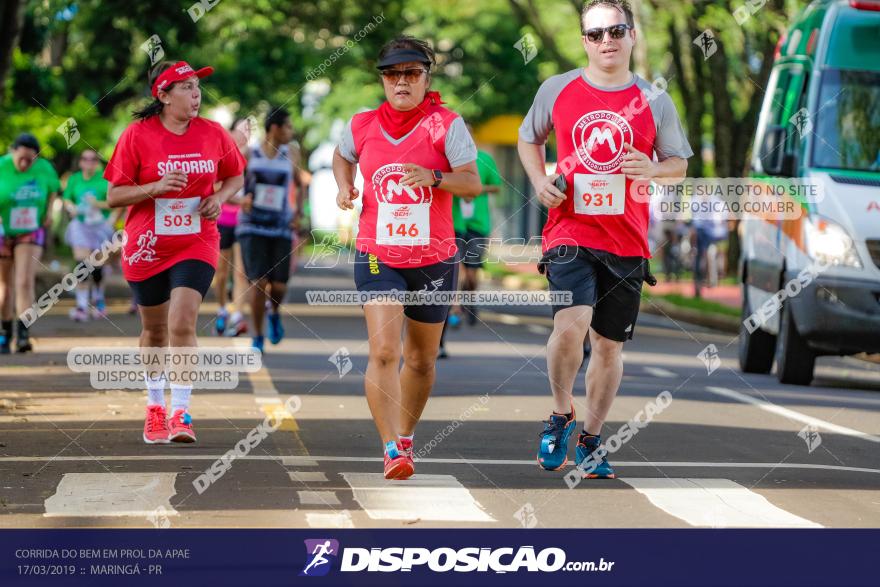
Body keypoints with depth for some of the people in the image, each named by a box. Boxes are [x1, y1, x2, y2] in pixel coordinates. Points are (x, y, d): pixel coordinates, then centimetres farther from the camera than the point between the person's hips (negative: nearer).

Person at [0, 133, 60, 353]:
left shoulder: (44, 168, -8)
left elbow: (53, 187, 14)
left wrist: (49, 210, 0)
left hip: (31, 233, 0)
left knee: (25, 283, -15)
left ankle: (23, 335, -20)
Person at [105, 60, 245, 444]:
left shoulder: (213, 134, 0)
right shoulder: (137, 135, -7)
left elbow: (235, 176, 17)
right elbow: (113, 196, -6)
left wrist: (219, 197, -4)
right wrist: (155, 187, -21)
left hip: (196, 244, 0)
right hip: (147, 247, 0)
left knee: (182, 325, -16)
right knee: (154, 330, 12)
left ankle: (181, 414, -13)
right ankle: (155, 408, 32)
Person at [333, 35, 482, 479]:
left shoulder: (446, 125, -6)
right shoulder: (363, 125, 2)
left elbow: (473, 183, -15)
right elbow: (343, 156, 25)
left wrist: (434, 177, -33)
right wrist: (344, 186, 5)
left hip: (434, 258, 0)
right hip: (377, 255, 0)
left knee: (421, 359, 13)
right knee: (384, 351, -19)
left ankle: (405, 437, 36)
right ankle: (392, 451, -21)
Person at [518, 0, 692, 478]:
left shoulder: (655, 102, 4)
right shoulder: (557, 90, 3)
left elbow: (679, 164, 13)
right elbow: (528, 140, 19)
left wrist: (653, 170, -10)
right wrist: (539, 180, 0)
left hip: (626, 241, 2)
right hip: (569, 229, -2)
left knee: (609, 344, 8)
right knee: (571, 322, -23)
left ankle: (590, 442, 25)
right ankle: (561, 414, 2)